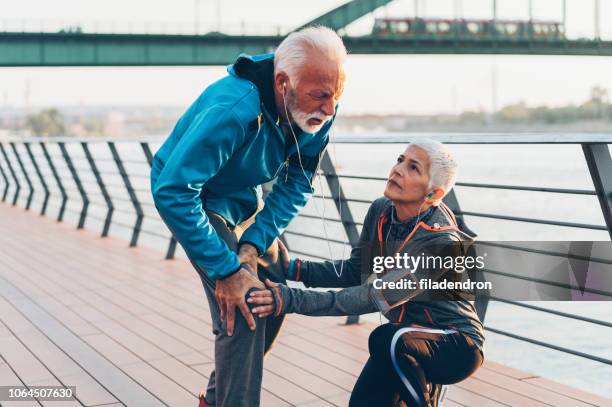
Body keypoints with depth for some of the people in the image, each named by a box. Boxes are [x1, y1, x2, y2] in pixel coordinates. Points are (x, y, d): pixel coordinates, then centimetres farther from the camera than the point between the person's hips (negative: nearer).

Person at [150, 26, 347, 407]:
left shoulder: (318, 111, -19)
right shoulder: (232, 111, -40)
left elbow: (297, 184, -10)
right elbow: (172, 193, -39)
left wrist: (253, 246, -23)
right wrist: (227, 270, -37)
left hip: (247, 199, 7)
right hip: (198, 201, -7)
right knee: (241, 315, -18)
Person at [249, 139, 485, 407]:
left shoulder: (442, 242, -30)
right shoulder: (380, 212, -7)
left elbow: (377, 297, -36)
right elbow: (354, 271, 2)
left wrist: (293, 300, -42)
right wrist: (295, 269, -14)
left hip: (456, 346, -7)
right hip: (407, 337, 7)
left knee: (386, 338, -35)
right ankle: (425, 383, 25)